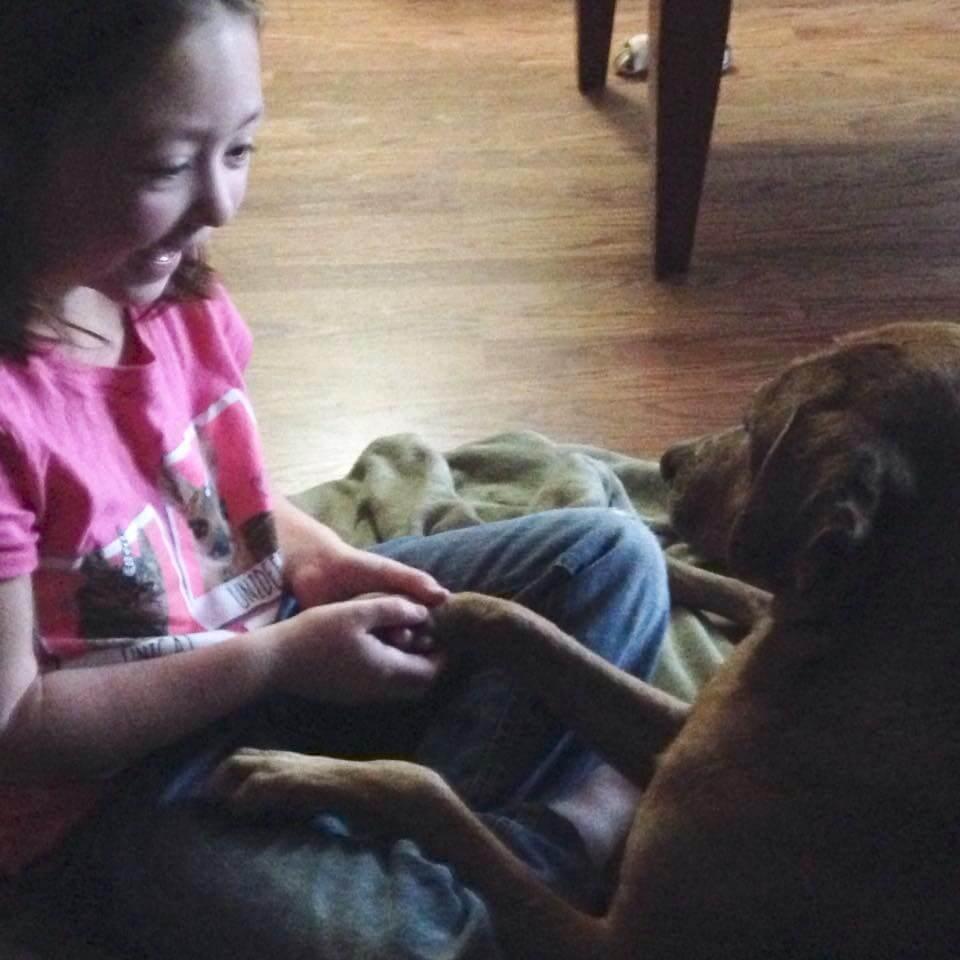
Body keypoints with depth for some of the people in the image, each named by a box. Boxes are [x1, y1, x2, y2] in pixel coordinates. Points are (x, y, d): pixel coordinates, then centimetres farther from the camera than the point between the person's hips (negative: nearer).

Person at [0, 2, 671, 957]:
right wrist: (281, 657, -19)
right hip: (108, 790, -8)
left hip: (269, 638, 8)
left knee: (613, 558, 5)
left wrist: (320, 562, -7)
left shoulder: (171, 288, -7)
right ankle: (572, 829, -2)